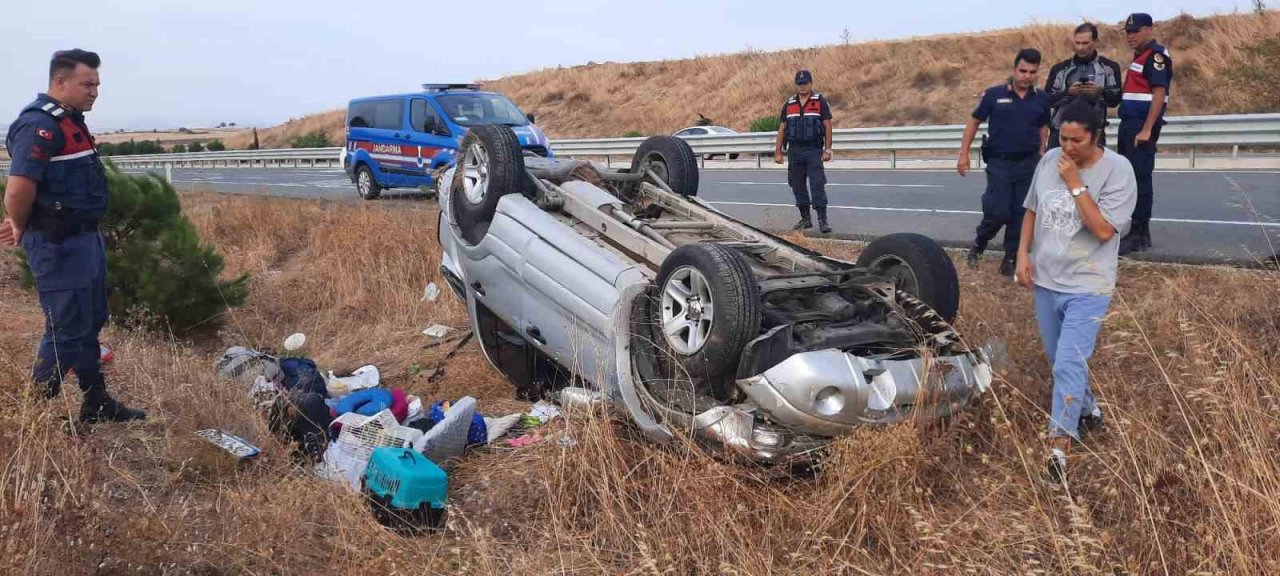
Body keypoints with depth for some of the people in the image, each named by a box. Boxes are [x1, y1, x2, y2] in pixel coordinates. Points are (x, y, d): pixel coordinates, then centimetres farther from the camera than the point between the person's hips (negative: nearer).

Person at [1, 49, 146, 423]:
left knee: (90, 325, 16)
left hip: (85, 239, 10)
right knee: (67, 331, -2)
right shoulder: (40, 125, -18)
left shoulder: (69, 121, 13)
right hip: (59, 246, -10)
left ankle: (97, 404, 28)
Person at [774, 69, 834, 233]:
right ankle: (805, 219, 17)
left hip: (814, 150, -4)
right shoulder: (789, 104, 11)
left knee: (817, 185, -9)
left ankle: (822, 220, -8)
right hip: (794, 151, 4)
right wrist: (778, 152, 6)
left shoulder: (820, 102, 0)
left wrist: (827, 150, -10)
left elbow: (827, 126, -3)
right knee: (797, 186, 7)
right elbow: (782, 129, 12)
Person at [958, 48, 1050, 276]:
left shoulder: (1041, 99, 3)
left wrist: (1041, 155, 12)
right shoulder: (994, 94, -6)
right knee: (998, 212, -7)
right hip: (999, 163, -3)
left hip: (1029, 164, 3)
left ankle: (1011, 258, 17)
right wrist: (964, 154, -2)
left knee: (1021, 213, 4)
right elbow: (973, 122, 2)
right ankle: (979, 244, 22)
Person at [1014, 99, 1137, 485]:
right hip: (1044, 280, 6)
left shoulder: (1117, 170, -16)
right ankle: (1088, 410, 45)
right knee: (1059, 361, 19)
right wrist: (1023, 254, 3)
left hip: (1087, 286, -6)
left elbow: (1103, 229, -25)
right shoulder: (1049, 160, -1)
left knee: (1068, 365, -13)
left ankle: (1059, 448, -7)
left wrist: (1075, 183, -24)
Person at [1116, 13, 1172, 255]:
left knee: (1140, 178, -9)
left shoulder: (1156, 55, -10)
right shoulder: (1141, 56, 19)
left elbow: (1159, 94, -18)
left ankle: (1139, 235, -6)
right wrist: (1129, 128, 18)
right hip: (1130, 124, 10)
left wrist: (1146, 130, -23)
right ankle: (1138, 232, 20)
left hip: (1142, 127, -10)